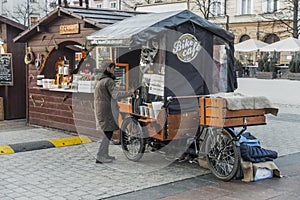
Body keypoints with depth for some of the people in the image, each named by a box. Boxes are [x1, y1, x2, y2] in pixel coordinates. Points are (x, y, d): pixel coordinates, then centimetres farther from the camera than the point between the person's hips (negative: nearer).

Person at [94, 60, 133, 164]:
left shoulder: (98, 80, 17)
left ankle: (105, 154, 21)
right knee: (108, 132, -5)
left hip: (99, 109, 10)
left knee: (107, 132, 15)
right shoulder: (108, 81, -14)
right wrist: (130, 93, -23)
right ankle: (100, 157, -5)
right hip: (107, 110, -10)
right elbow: (116, 95, -25)